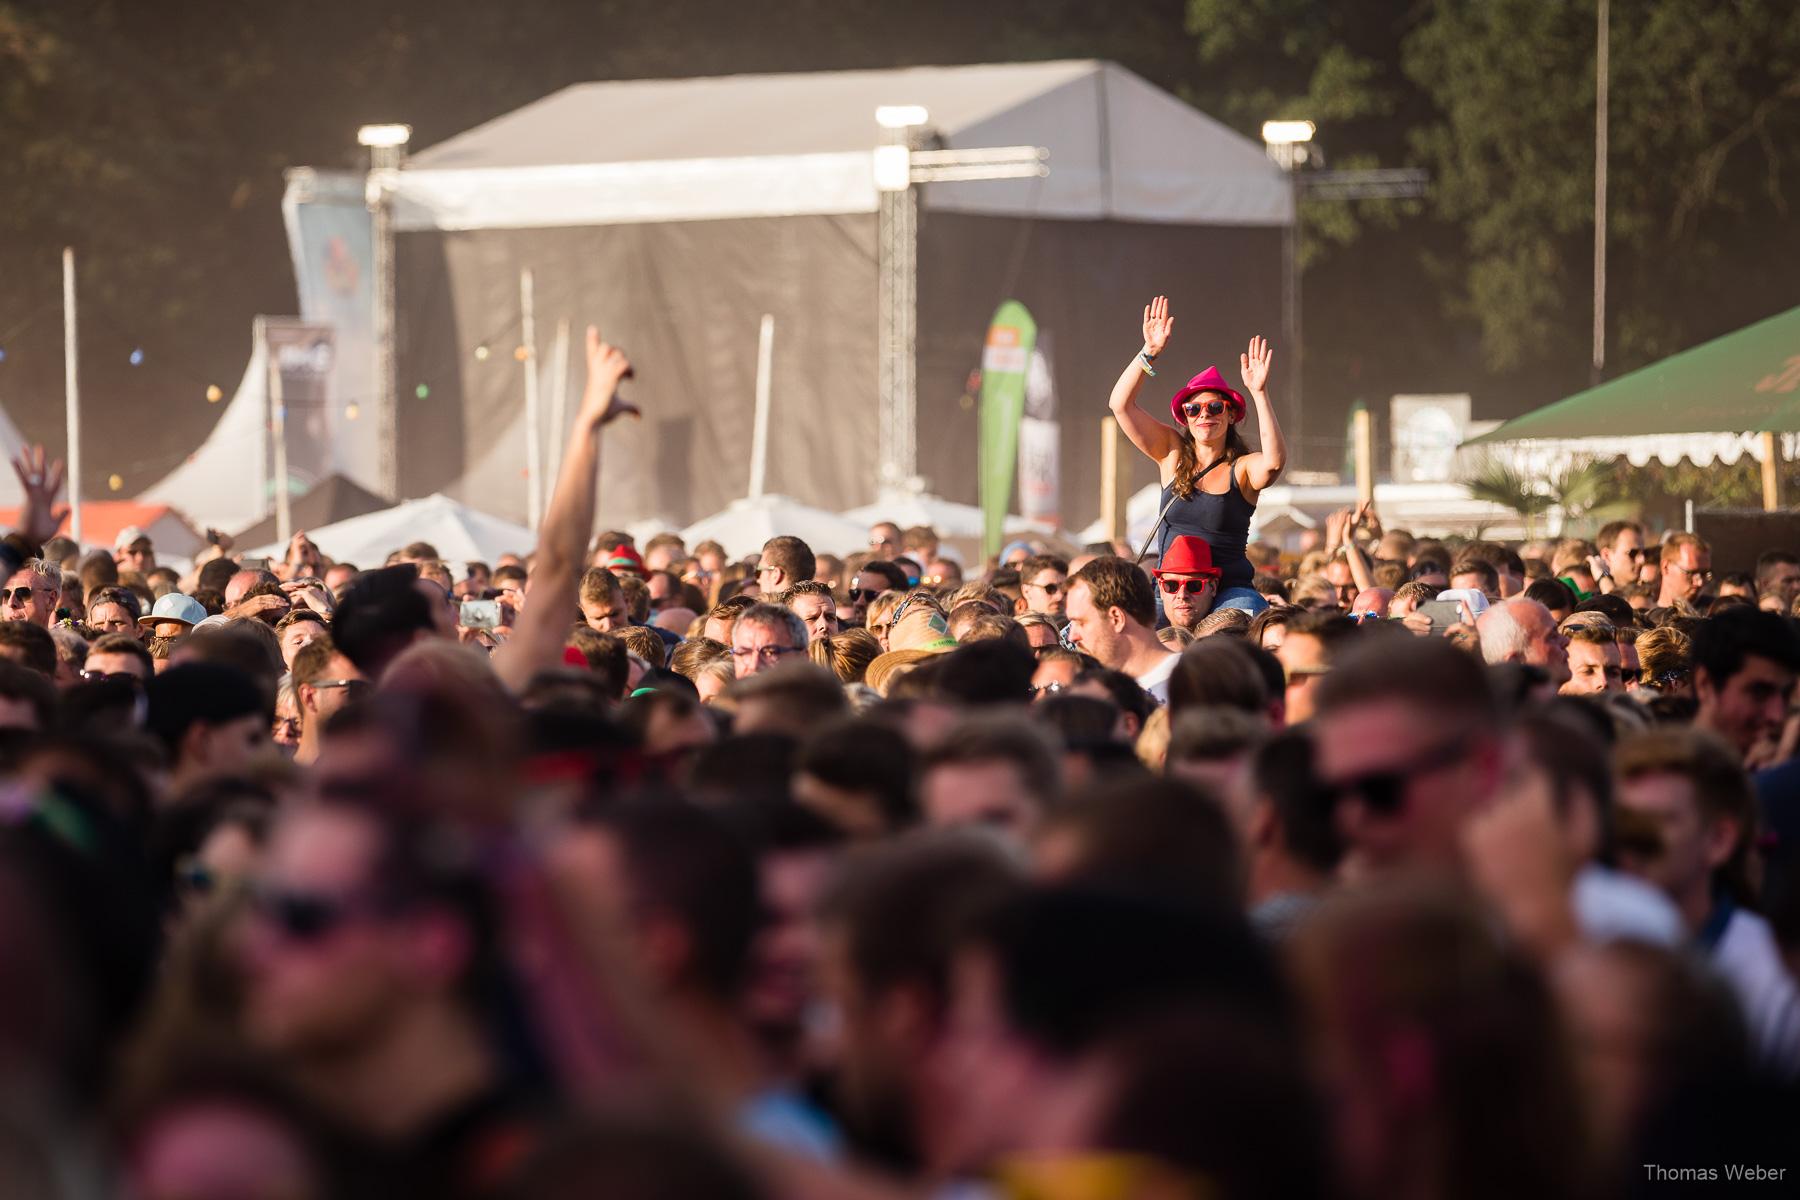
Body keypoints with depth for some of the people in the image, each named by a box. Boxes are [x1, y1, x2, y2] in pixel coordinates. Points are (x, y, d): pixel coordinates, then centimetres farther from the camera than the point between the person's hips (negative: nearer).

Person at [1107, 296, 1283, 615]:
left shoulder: (1243, 468, 0)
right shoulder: (1173, 454, 9)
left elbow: (1274, 460, -24)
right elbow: (1121, 404, 3)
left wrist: (1259, 393, -28)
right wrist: (1150, 352, -9)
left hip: (1229, 591, -2)